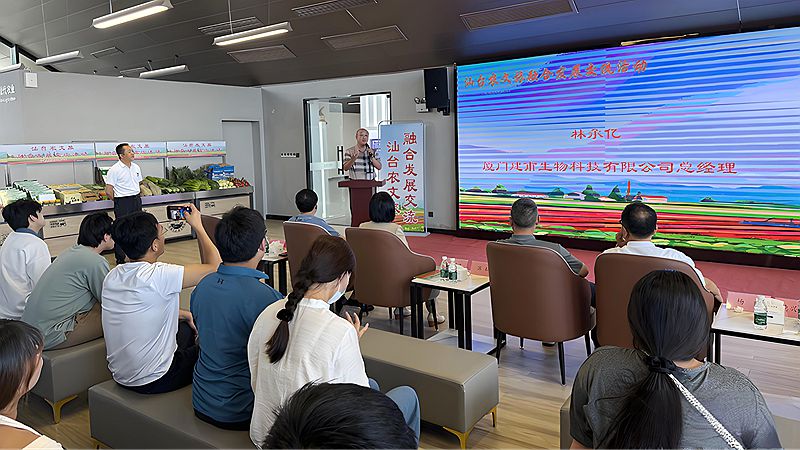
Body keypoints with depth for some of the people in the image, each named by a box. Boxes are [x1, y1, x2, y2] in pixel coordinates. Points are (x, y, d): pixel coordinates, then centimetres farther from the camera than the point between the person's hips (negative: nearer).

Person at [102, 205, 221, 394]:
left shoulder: (112, 277, -2)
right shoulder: (159, 276, -27)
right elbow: (214, 266, -18)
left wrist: (181, 314, 19)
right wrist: (197, 226, -8)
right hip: (152, 382, -8)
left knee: (186, 328, 26)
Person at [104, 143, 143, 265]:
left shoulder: (136, 167, 9)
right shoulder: (114, 170, -12)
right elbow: (108, 191, -11)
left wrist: (136, 197, 14)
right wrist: (118, 202, -1)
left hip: (136, 200, 7)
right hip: (123, 203, -7)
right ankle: (120, 259, 8)